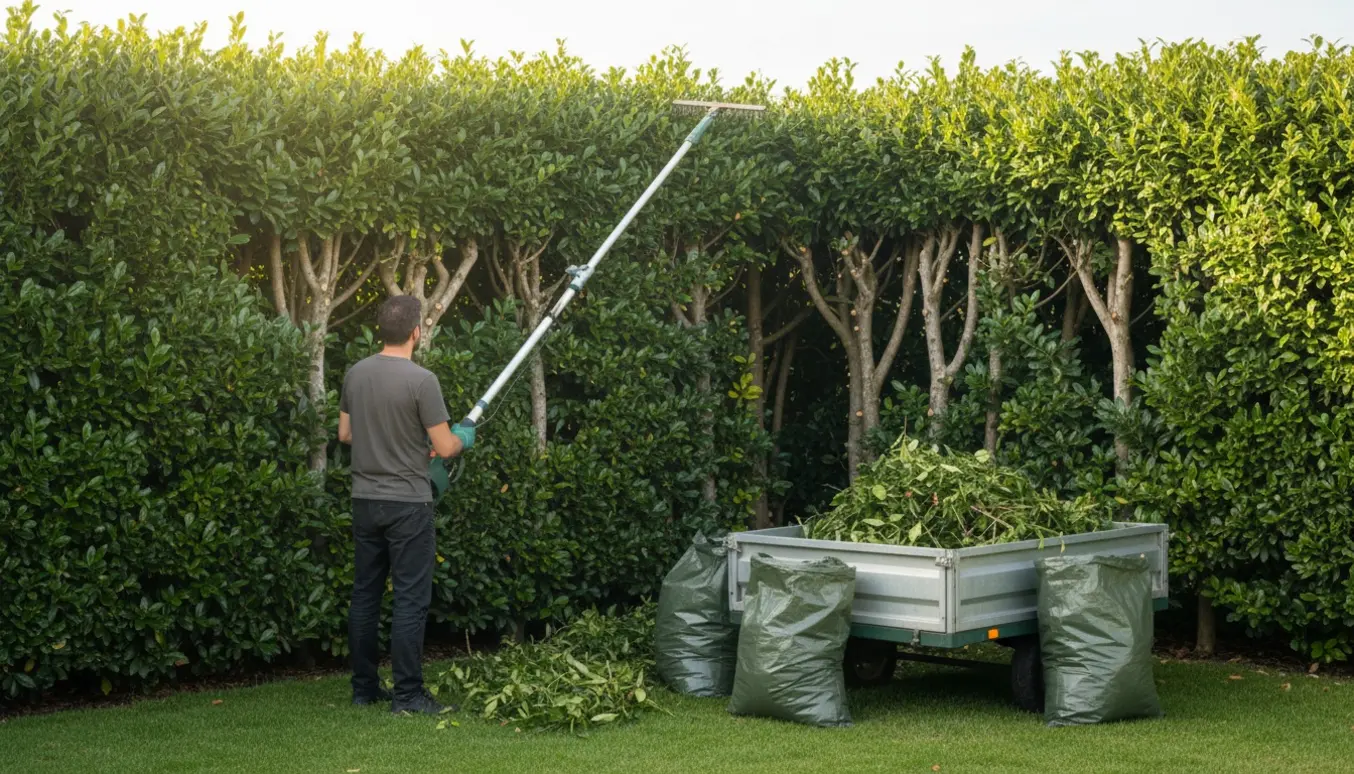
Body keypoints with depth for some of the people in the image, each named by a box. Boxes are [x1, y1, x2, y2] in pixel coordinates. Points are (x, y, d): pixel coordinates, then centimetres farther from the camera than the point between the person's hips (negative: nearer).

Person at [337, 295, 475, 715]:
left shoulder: (355, 374, 4)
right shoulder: (421, 380, -16)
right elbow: (445, 448, -13)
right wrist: (464, 438, 10)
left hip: (365, 501, 7)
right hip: (407, 503, -7)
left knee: (365, 595, 13)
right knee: (411, 599, -1)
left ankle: (364, 688, 20)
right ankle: (407, 694, 1)